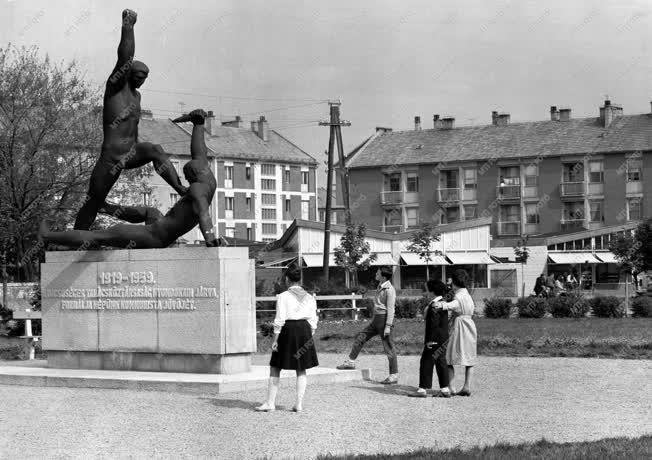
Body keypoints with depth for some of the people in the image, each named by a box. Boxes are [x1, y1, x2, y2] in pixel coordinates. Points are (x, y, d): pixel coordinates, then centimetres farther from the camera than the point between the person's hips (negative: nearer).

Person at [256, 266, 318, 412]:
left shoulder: (283, 297, -6)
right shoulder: (309, 297, 8)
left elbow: (280, 320, -10)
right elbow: (313, 321, 7)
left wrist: (275, 340, -7)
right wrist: (309, 339, 14)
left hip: (288, 331, -4)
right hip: (305, 331, 4)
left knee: (275, 368, 6)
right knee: (301, 370, 11)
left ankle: (270, 402, 5)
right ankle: (299, 404, 7)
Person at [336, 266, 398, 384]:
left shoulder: (389, 290, -16)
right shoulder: (380, 287, 12)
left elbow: (390, 309, -19)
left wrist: (388, 326, -22)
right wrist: (373, 319, 23)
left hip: (384, 319, -9)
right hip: (376, 318, 9)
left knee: (388, 348, -4)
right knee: (360, 337, 11)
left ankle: (394, 375, 0)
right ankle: (350, 361, 20)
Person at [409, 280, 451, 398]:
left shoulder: (435, 305, -20)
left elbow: (434, 324, -22)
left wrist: (430, 340, -18)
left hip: (435, 339, -10)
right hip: (442, 338, 10)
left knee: (427, 362, -4)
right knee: (440, 362, 12)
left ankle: (423, 389, -1)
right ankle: (445, 389, 14)